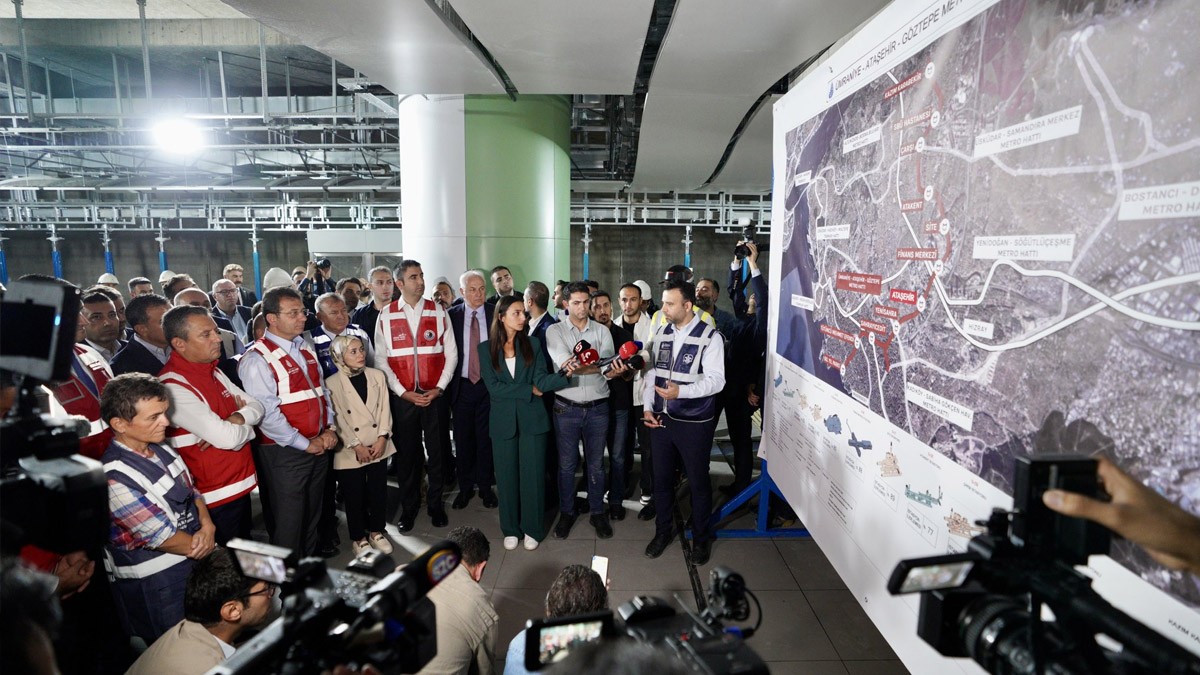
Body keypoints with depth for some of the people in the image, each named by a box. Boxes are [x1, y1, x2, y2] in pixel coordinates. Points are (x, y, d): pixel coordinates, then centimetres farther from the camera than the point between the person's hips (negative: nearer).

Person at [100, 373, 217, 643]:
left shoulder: (160, 449, -1)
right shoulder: (115, 479, -25)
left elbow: (192, 491, 8)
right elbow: (164, 537, -21)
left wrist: (207, 526, -11)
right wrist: (210, 549, -8)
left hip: (196, 559, 7)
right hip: (155, 583, -7)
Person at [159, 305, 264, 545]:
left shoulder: (213, 372, 6)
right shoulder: (173, 387, -22)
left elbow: (257, 406, 7)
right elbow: (228, 438, -28)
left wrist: (236, 419, -15)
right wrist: (246, 424, -6)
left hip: (240, 486, 8)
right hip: (215, 499, -8)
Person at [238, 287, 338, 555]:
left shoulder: (305, 350, 11)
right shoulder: (257, 359, -15)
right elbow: (267, 414, -20)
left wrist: (330, 428, 0)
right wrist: (305, 444, -15)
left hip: (317, 447, 8)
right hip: (284, 453, -7)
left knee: (312, 516, 20)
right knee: (288, 523, 6)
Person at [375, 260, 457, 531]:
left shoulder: (438, 312, 2)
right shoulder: (386, 316, 0)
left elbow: (451, 353, 2)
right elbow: (381, 359, -1)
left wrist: (439, 388, -7)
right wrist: (404, 392, -9)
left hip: (435, 394, 0)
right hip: (403, 396, 0)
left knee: (436, 452, 9)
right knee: (407, 454, 10)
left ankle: (436, 504, 26)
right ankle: (409, 507, 26)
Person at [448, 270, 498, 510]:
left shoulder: (496, 313, -2)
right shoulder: (451, 315, 1)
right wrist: (447, 382, -5)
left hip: (489, 385, -1)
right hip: (462, 386, 1)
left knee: (486, 438, 7)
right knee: (463, 439, 10)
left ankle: (485, 486, 23)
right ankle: (465, 488, 25)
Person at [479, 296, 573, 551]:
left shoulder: (532, 343, 2)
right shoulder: (486, 348, 1)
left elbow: (542, 380, -7)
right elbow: (493, 386, -7)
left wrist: (565, 374, -27)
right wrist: (529, 390, -11)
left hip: (532, 418, 0)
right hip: (503, 420, 0)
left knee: (533, 473, 4)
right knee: (507, 475, 9)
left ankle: (532, 528, 21)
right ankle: (511, 529, 26)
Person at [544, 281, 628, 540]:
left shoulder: (602, 331, 4)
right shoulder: (555, 330, -2)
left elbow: (608, 365, -9)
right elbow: (565, 364, -18)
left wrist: (615, 370, -34)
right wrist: (602, 367, -29)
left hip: (597, 408, 1)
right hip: (567, 408, -1)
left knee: (596, 464, 12)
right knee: (566, 464, 10)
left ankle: (597, 513, 28)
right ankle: (566, 513, 27)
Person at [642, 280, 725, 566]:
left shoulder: (710, 337, -11)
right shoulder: (661, 334, 6)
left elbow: (716, 380, -17)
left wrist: (680, 391, -29)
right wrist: (648, 407, 4)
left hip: (694, 423, -5)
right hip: (660, 419, 5)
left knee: (698, 482, 10)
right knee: (661, 478, 16)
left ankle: (700, 538, 31)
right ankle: (663, 531, 37)